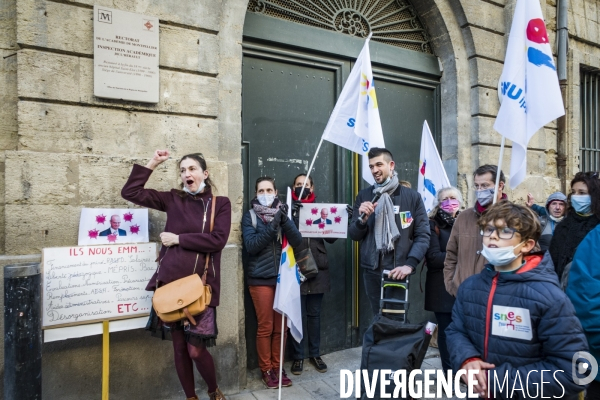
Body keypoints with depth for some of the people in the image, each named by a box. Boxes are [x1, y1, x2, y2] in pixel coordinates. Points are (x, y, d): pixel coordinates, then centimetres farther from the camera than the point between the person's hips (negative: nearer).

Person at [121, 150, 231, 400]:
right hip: (170, 282, 3)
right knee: (179, 346, 12)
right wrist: (152, 164, 2)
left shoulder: (220, 203, 1)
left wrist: (178, 239, -10)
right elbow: (130, 192, 5)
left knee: (196, 349, -1)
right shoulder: (173, 199, 8)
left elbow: (217, 240, -11)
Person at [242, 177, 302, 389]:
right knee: (265, 327, 5)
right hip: (260, 279, -3)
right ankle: (266, 370, 22)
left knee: (280, 326, 11)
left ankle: (277, 367, 27)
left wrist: (285, 220, -21)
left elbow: (297, 241, -7)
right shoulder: (250, 216, -2)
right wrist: (272, 226, -24)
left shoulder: (282, 212, 5)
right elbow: (251, 245, -15)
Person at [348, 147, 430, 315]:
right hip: (372, 271, 2)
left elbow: (423, 235, -3)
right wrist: (362, 219, -13)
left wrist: (409, 265, -15)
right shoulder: (363, 196, 6)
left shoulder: (412, 197, -1)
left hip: (399, 271, -2)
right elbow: (353, 235, 7)